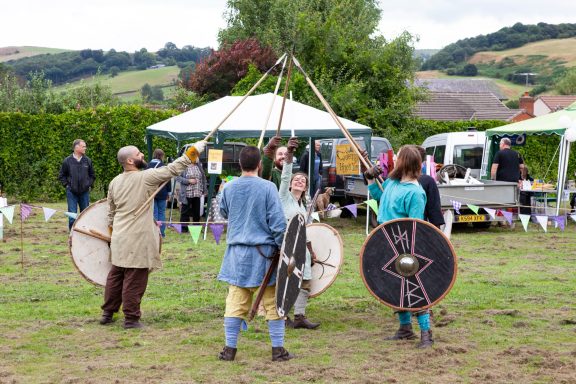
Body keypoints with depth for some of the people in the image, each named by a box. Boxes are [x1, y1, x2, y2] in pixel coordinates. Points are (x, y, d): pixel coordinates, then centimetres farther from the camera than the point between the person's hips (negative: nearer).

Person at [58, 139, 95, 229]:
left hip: (84, 192, 2)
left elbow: (92, 175, 16)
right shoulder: (67, 161, -3)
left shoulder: (87, 161, 3)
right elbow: (61, 176, 7)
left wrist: (89, 185, 4)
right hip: (72, 192, -2)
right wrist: (66, 185, -2)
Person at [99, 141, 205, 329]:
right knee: (134, 280, -1)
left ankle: (107, 313, 24)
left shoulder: (114, 182, 8)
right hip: (137, 240, -7)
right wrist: (194, 151, -5)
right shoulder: (145, 177, -13)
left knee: (115, 276, 16)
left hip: (119, 239, 7)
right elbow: (172, 169, -12)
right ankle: (131, 318, 3)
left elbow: (111, 213, 16)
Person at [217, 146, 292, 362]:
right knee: (273, 302, 5)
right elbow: (278, 222, -11)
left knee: (235, 302, 7)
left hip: (237, 252, 3)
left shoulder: (229, 188, 2)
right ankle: (278, 349, 8)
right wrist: (282, 248, -1)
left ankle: (230, 349, 7)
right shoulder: (267, 188, -10)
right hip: (263, 252, -3)